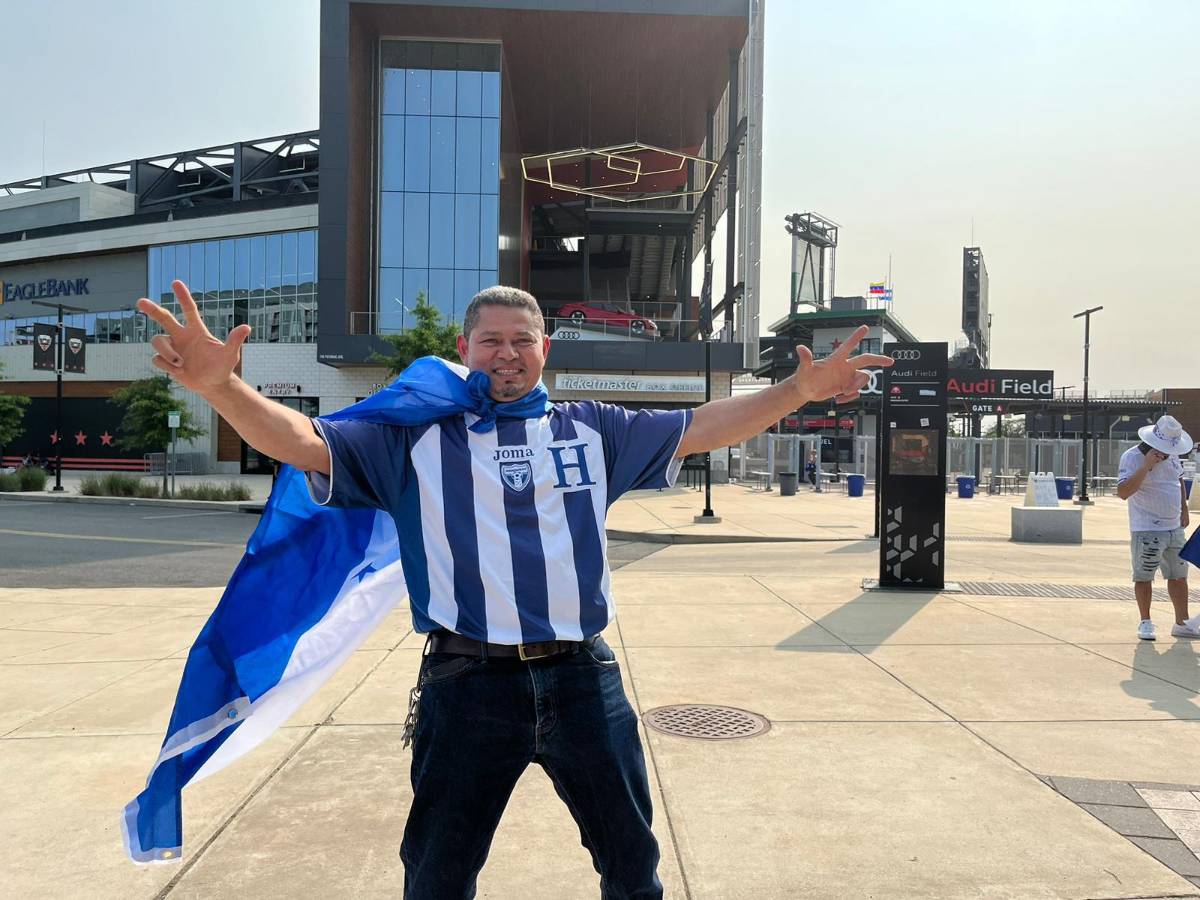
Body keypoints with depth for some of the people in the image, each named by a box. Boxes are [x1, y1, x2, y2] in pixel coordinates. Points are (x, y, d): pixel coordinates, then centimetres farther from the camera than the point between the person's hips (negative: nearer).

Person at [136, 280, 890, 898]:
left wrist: (799, 389, 3)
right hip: (468, 683, -2)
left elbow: (703, 428, 11)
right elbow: (303, 441, -8)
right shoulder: (414, 436, 1)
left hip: (583, 678, 2)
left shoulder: (592, 430, 8)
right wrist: (221, 385, -26)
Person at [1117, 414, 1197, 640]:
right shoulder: (1132, 457, -16)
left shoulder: (1172, 454, 7)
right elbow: (1123, 492, -28)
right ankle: (1145, 623, 12)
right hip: (1147, 530, -7)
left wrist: (1184, 509, 19)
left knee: (1179, 575, 12)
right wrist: (1146, 466, -32)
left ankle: (1182, 623, 22)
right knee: (1143, 577, 0)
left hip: (1174, 528, 7)